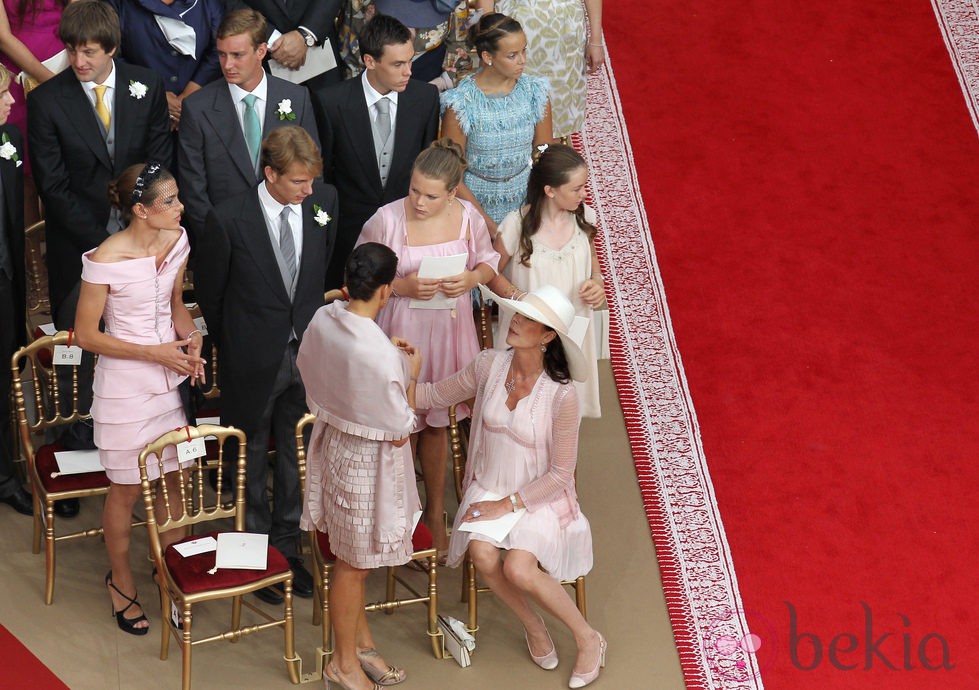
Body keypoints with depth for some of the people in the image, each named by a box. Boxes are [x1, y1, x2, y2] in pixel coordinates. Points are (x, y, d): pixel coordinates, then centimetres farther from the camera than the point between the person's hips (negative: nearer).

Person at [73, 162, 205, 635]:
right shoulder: (105, 260, -23)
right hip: (125, 384, -5)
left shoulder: (177, 240, -5)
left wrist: (191, 339, -8)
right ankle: (121, 581, 31)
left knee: (175, 476, 14)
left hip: (172, 376, 5)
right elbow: (86, 335, -15)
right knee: (126, 489, 10)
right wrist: (154, 353, -19)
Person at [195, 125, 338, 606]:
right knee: (251, 461, 13)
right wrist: (234, 346, 6)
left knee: (296, 457, 15)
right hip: (254, 361, -3)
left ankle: (287, 547, 32)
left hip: (307, 351, 3)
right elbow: (209, 291, -4)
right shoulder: (229, 219, -19)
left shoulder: (322, 201, -7)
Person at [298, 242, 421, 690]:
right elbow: (400, 430, -22)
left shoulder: (323, 319, -11)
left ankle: (361, 642, 41)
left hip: (333, 443, 8)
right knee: (353, 564, 11)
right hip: (367, 461, -7)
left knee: (352, 557, 24)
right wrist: (411, 373, -8)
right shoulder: (380, 355, -33)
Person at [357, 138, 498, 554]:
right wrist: (403, 287, -23)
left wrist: (471, 279, -15)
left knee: (437, 424, 19)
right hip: (400, 332, -3)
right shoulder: (386, 220, -18)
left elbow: (488, 262, 8)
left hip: (448, 331, 3)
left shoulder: (468, 217, -9)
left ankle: (435, 511, 36)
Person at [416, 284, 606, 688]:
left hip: (537, 497, -4)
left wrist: (509, 504, -17)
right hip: (487, 488, 4)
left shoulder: (561, 394, -20)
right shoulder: (490, 366, -7)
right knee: (483, 553, -26)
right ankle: (533, 628, 3)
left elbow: (561, 473, -13)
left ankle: (588, 639, -1)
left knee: (519, 569, -28)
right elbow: (434, 396, 7)